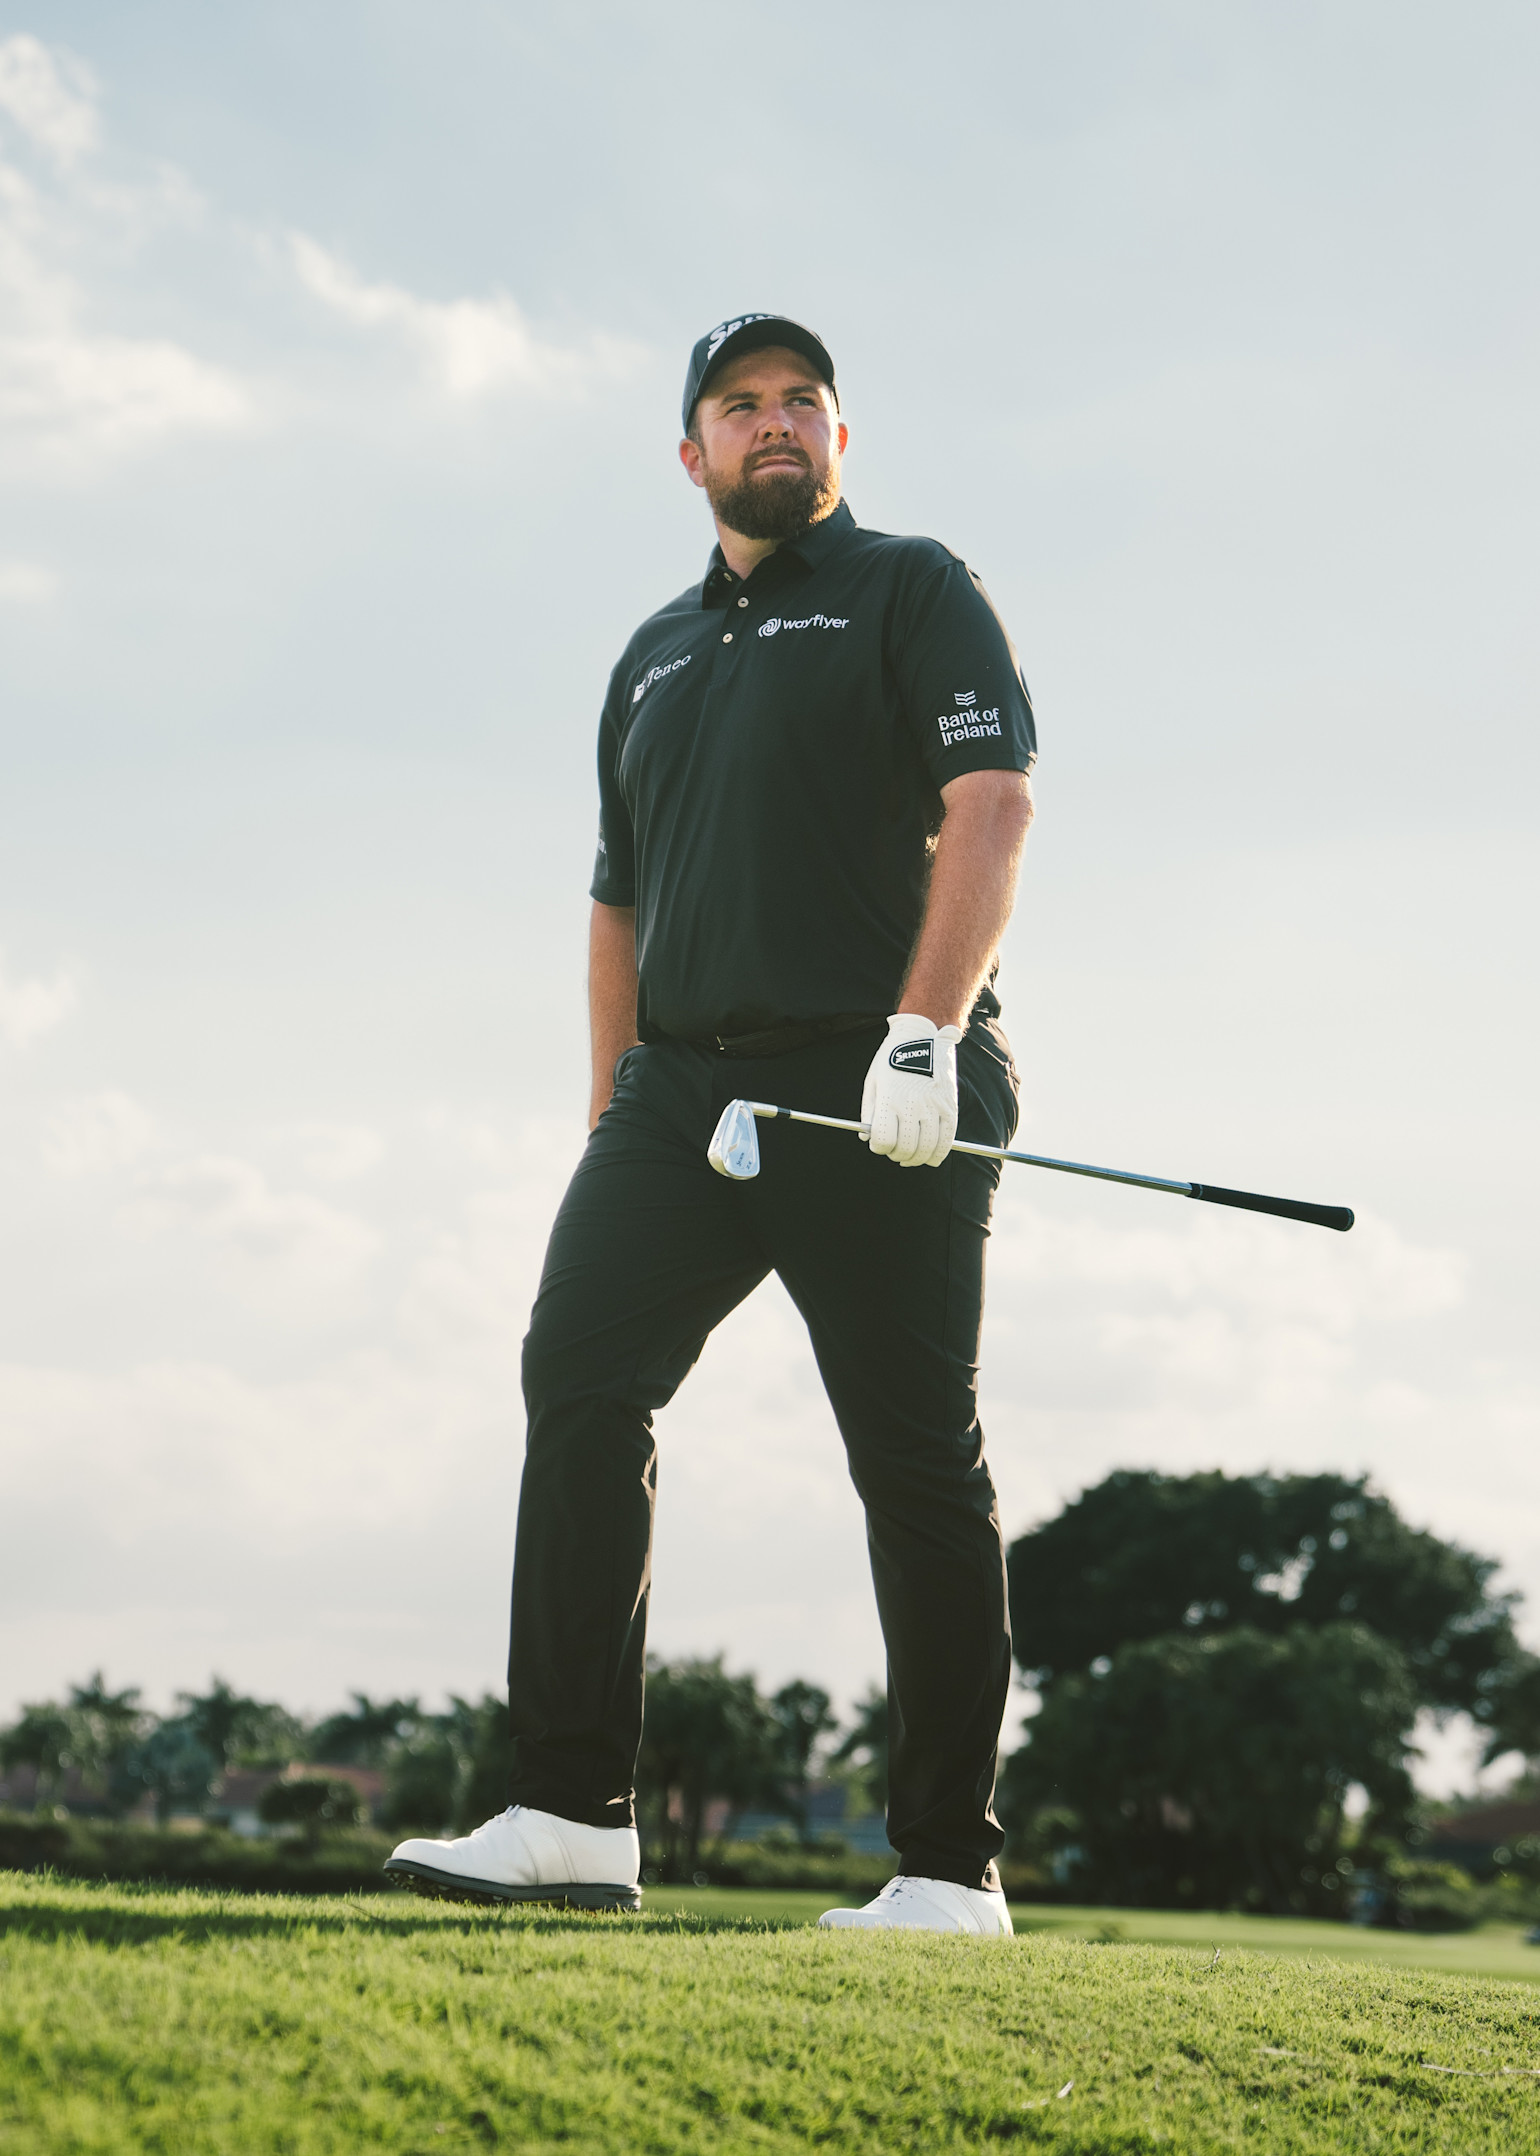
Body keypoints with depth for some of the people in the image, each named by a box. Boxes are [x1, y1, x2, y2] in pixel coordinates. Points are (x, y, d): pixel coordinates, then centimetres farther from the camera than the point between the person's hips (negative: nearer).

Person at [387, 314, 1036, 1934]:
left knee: (916, 1459, -5)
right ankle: (574, 1815, -14)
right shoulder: (653, 656, 24)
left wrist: (925, 1028, -21)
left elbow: (992, 803, -9)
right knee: (578, 1369, -13)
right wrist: (611, 1111, 16)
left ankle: (951, 1865, 1)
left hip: (879, 1093, -5)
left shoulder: (914, 591, 6)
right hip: (686, 1086, 5)